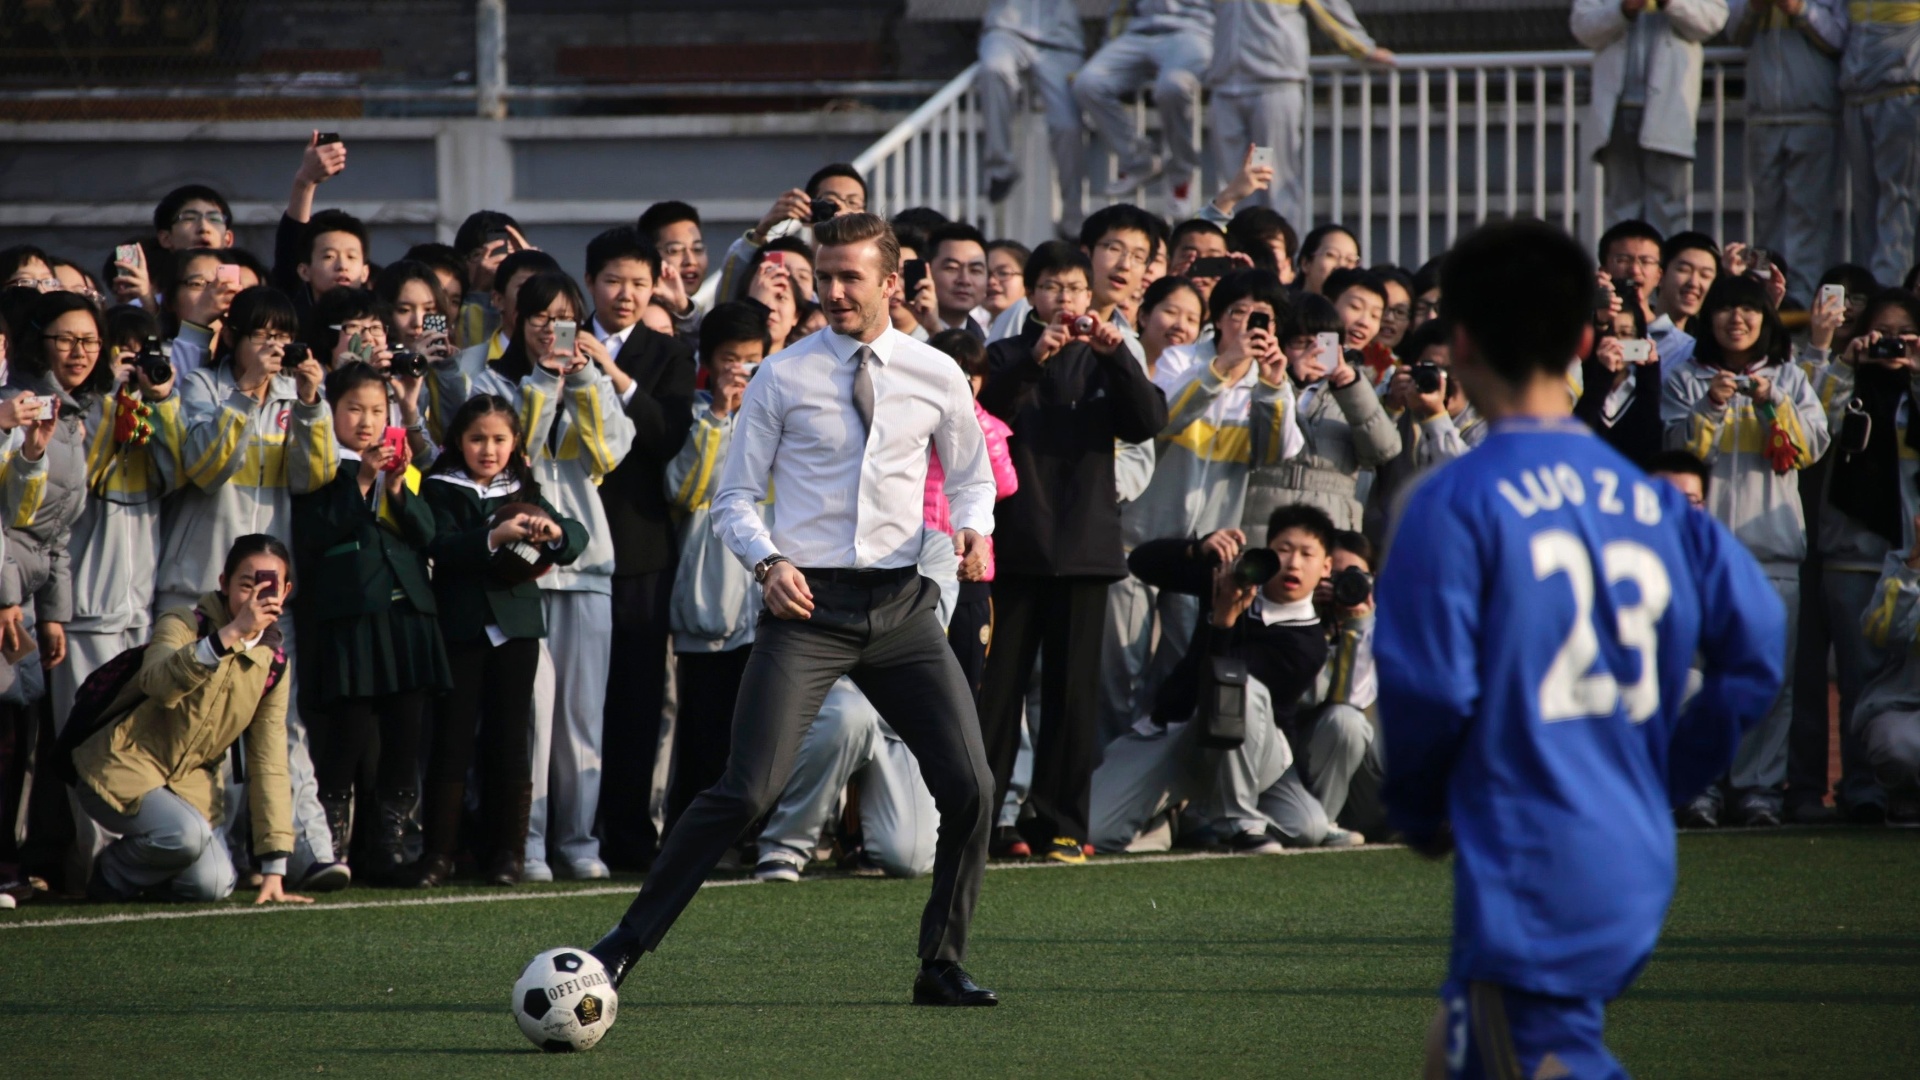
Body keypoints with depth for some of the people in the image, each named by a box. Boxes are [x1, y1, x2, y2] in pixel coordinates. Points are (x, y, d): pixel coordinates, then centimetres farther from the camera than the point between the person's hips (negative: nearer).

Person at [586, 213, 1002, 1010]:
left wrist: (974, 526, -1)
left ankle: (942, 966, 12)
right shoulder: (783, 378, 2)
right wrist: (768, 561, -14)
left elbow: (970, 473, 21)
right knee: (748, 791, -13)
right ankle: (628, 944, -4)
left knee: (968, 787, -5)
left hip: (901, 602, 3)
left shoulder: (936, 376, 8)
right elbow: (735, 497, 6)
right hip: (810, 601, -3)